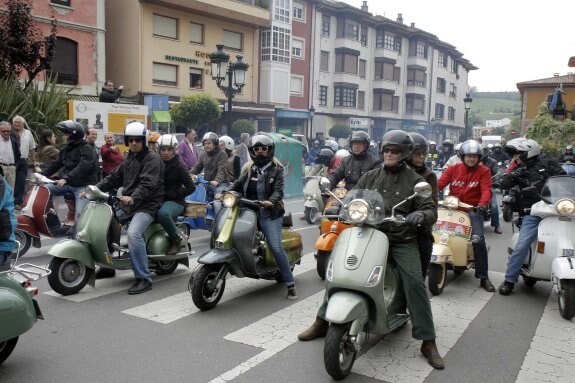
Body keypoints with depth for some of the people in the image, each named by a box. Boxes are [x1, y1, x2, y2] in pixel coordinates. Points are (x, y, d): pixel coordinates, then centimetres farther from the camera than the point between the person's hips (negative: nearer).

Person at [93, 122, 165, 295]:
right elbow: (114, 178, 15)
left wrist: (133, 198, -41)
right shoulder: (129, 159, 18)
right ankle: (107, 266, 26)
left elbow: (148, 184, -25)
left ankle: (144, 279, -25)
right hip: (128, 206, 9)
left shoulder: (152, 158, -10)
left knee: (133, 233, -31)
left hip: (147, 206, -9)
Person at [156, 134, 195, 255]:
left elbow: (191, 187, -8)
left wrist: (171, 194, -16)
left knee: (162, 213, -38)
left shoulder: (179, 166, -4)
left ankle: (176, 239, -13)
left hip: (174, 201, -5)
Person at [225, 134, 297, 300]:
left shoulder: (276, 169, 3)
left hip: (269, 214, -5)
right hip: (249, 211, 5)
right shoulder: (248, 168, 15)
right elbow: (237, 184, 9)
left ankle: (290, 283, -5)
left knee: (276, 248, -13)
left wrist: (271, 201, -30)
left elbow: (278, 190, -10)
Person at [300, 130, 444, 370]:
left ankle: (428, 342, -7)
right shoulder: (370, 177, 14)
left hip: (402, 240, -3)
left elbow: (431, 211, -4)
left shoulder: (415, 181, 3)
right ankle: (322, 322, 6)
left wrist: (421, 215, -29)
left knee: (414, 282, -20)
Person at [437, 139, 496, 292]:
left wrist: (483, 204, -33)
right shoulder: (453, 169, 8)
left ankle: (483, 277, -9)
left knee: (479, 239, -18)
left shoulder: (484, 171, 3)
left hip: (473, 209, -2)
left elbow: (486, 190, -12)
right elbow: (439, 184, -4)